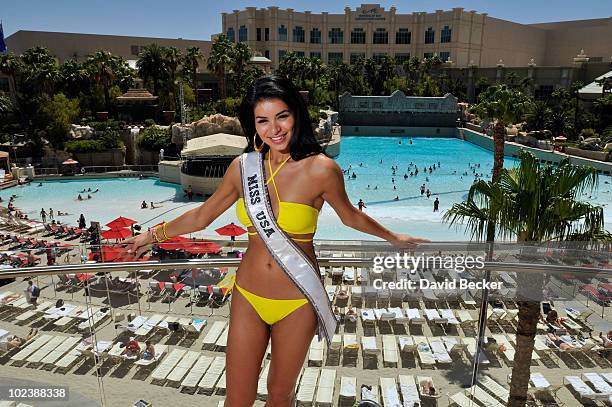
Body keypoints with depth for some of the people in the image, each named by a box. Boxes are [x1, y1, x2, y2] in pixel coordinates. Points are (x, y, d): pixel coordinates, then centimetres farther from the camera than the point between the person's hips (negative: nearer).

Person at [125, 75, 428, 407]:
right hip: (248, 297, 3)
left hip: (297, 304, -2)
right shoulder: (243, 166, -4)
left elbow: (351, 217, 3)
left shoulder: (320, 169, -15)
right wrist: (154, 235, 20)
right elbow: (202, 215, 10)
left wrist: (393, 238, 15)